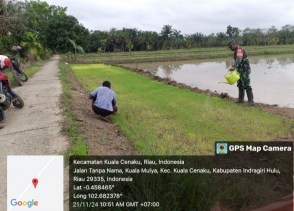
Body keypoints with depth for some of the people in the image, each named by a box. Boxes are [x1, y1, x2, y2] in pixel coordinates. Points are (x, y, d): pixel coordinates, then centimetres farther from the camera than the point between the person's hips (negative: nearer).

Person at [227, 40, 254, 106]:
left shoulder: (239, 50, -19)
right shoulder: (236, 51, 14)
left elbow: (239, 59, -37)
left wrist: (233, 67, -52)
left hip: (245, 71, -10)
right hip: (240, 71, 10)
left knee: (246, 86, -10)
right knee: (240, 85, 16)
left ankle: (251, 101, -7)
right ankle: (241, 99, 26)